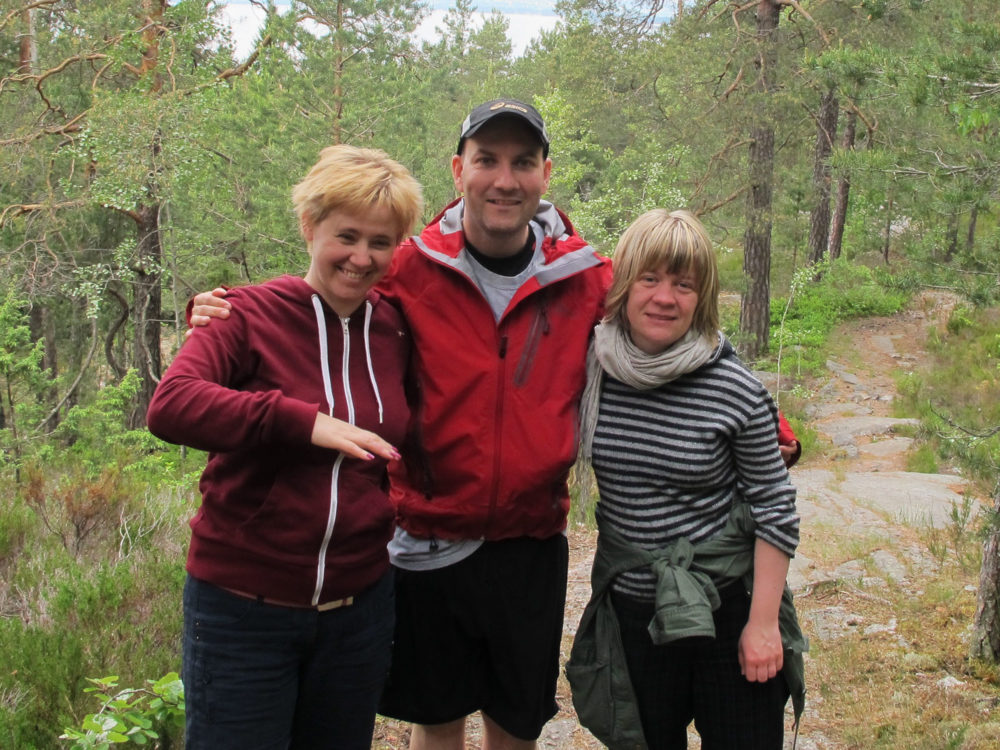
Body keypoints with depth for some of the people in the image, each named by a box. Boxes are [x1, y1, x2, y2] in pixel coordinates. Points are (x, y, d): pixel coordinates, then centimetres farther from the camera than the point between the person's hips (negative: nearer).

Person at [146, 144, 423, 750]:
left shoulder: (396, 328, 3)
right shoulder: (252, 314, -10)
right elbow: (170, 406, -26)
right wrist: (305, 422, -33)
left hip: (360, 605, 5)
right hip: (243, 607, -4)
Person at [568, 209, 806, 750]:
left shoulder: (735, 390, -15)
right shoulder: (591, 370, -9)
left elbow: (775, 507, -9)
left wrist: (763, 621, -9)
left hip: (726, 604, -2)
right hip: (631, 607, 2)